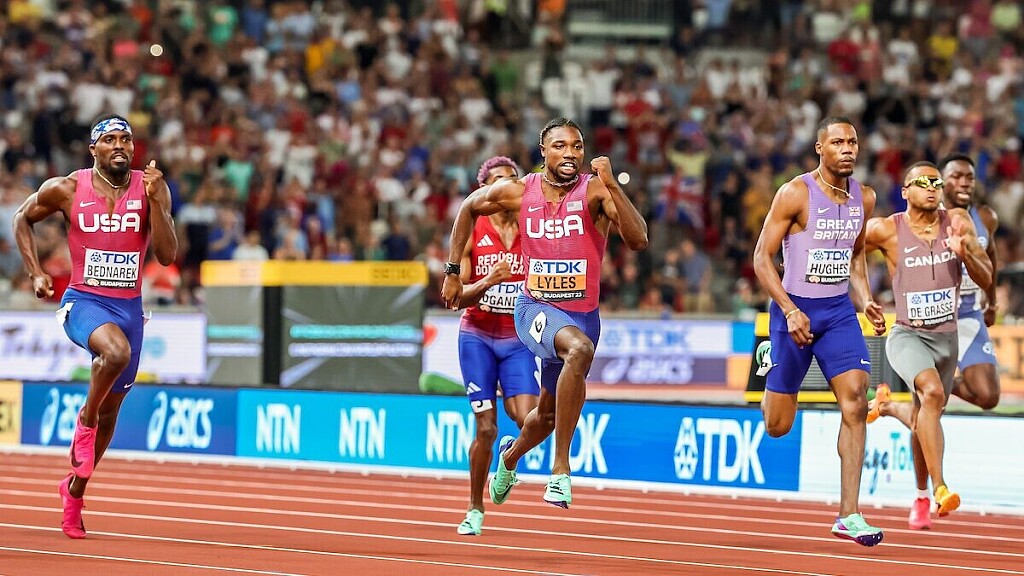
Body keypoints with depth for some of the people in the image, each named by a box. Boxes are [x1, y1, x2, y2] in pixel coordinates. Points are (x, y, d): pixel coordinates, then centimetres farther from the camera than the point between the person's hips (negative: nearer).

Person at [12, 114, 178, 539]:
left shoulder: (151, 189, -4)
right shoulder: (66, 190, -6)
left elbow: (167, 256, -11)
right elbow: (22, 218, 11)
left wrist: (154, 199, -21)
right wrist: (35, 273, 1)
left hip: (129, 307, 3)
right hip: (83, 301, -3)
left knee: (110, 411, 12)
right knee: (116, 350, -37)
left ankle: (74, 489, 33)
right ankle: (84, 422, -12)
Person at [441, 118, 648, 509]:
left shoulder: (594, 192, -12)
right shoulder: (518, 192, -6)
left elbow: (638, 240, -26)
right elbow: (469, 207, 14)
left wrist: (612, 185, -34)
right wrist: (452, 271, 13)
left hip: (583, 313, 2)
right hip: (535, 310, -2)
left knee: (548, 415, 19)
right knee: (580, 349, -36)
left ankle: (511, 455, 56)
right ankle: (560, 469, -34)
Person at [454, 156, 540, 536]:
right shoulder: (472, 231, -1)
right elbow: (458, 296, -3)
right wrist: (488, 281, -21)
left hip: (518, 337, 1)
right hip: (477, 336, -1)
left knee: (526, 417, -20)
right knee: (485, 429, -4)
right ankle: (475, 509, 14)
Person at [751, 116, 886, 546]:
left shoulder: (864, 198, 4)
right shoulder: (795, 194, -13)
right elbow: (762, 258, -11)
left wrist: (865, 302, 4)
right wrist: (790, 312, -21)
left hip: (839, 310, 4)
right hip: (794, 309, -4)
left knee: (855, 403, -16)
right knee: (777, 426, 4)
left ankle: (849, 515, -14)